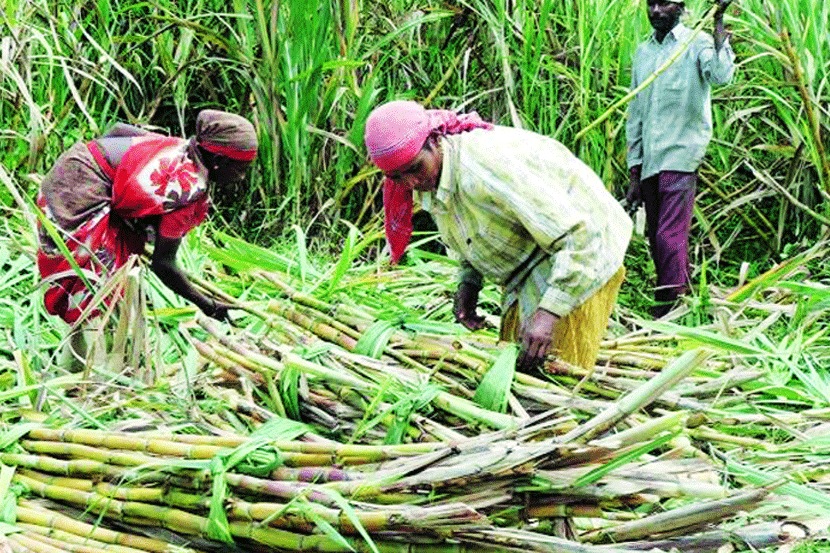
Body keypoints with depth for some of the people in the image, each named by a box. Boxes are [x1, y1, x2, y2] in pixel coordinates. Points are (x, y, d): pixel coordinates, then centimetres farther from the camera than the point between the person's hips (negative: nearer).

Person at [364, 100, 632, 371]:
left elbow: (578, 234, -35)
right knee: (515, 363, 11)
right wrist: (468, 281, -4)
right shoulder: (428, 183, -6)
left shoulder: (485, 167, -35)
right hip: (526, 270, 9)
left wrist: (549, 312, -39)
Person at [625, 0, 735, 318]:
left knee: (670, 238, -13)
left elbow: (721, 75, -25)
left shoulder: (696, 43, -3)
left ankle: (672, 309, -10)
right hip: (649, 163, 6)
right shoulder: (643, 53, 16)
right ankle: (663, 307, 17)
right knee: (655, 240, 9)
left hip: (681, 157, -6)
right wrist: (634, 175, 15)